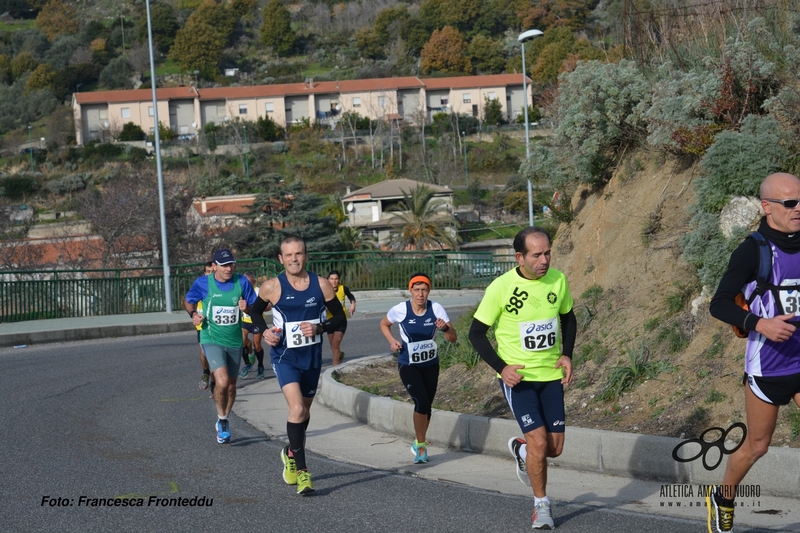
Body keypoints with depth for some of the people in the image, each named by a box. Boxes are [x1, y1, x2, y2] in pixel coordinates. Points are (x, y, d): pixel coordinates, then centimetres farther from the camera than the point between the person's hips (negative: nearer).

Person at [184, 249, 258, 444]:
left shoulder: (242, 283, -5)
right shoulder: (203, 283, -7)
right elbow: (188, 301, 11)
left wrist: (247, 307, -19)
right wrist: (194, 314, -8)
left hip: (234, 341, 3)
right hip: (212, 339, -3)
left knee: (231, 385, 14)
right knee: (222, 381, -22)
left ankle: (223, 421, 38)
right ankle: (222, 420, 2)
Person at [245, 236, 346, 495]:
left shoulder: (321, 284, -6)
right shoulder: (273, 287, -10)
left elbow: (340, 317, 2)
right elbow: (255, 311, 8)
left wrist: (319, 328, -16)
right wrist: (264, 331, -10)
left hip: (312, 357, 3)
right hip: (285, 357, -3)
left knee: (304, 412, 18)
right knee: (297, 410, -20)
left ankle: (291, 453, 46)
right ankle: (301, 470, -12)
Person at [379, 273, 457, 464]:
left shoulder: (436, 309, -12)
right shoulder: (401, 310, -15)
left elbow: (453, 338, -12)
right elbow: (384, 324, 7)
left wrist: (445, 328, -33)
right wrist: (392, 340, -10)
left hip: (431, 365, 3)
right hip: (408, 365, -3)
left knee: (426, 406, 11)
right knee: (422, 402, -20)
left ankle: (419, 443, 35)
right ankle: (421, 445, -2)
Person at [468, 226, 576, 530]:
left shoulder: (558, 280, -5)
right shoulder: (501, 287, -17)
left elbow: (568, 318, 14)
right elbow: (476, 333, -7)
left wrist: (567, 355, -1)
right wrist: (501, 367, -17)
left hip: (551, 375, 4)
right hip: (517, 377, -4)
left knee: (555, 448, 5)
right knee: (539, 442, -14)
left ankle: (520, 450, 40)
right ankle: (541, 505, 8)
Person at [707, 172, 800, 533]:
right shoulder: (753, 252, -13)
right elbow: (718, 305, -13)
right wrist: (759, 323, -27)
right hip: (768, 365, -4)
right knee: (757, 446, 10)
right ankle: (722, 498, 35)